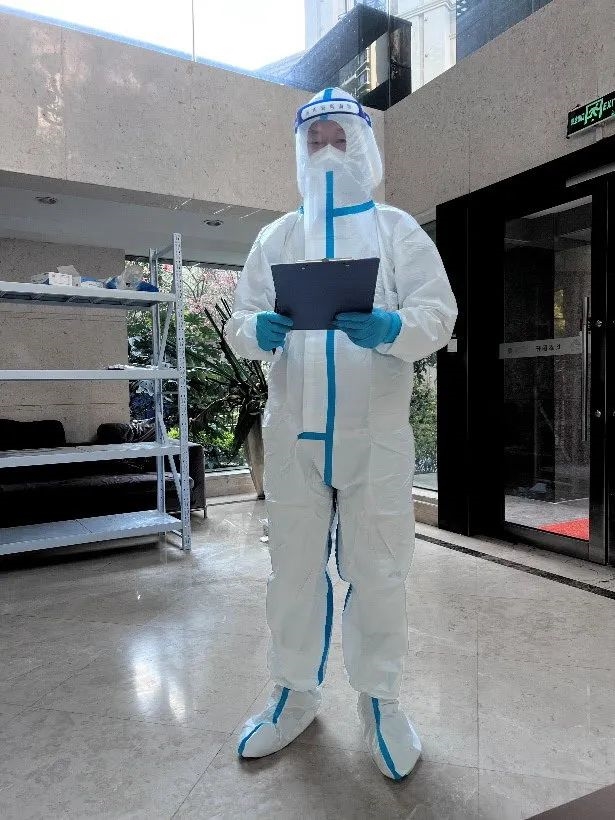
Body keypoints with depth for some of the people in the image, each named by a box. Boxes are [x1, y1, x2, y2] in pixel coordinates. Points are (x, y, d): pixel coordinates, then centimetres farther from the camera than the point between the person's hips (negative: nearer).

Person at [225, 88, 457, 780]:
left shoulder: (398, 229, 8)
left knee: (378, 574, 5)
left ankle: (379, 700, 26)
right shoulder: (277, 237, 14)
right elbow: (239, 320, 7)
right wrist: (257, 330, -17)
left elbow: (439, 314, -1)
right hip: (293, 433, 2)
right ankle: (294, 695, 29)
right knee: (294, 569, 10)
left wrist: (392, 329, -23)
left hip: (376, 435, -2)